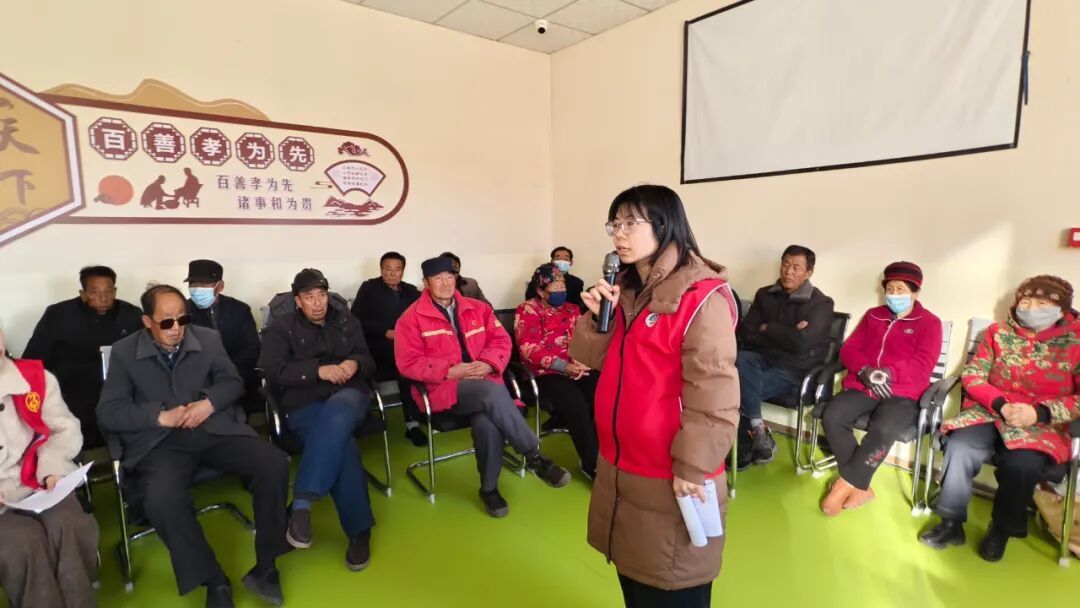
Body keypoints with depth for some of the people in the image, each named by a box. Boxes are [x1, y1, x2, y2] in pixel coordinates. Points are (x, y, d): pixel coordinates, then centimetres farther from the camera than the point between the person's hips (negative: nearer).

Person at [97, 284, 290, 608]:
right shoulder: (124, 352, 5)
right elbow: (108, 413, 0)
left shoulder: (208, 338, 11)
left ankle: (265, 567, -7)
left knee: (274, 464, -23)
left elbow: (233, 382, 11)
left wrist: (209, 403, -10)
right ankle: (214, 581, -14)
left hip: (215, 430, 2)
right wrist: (161, 416, -14)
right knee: (161, 499, -35)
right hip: (161, 441, -2)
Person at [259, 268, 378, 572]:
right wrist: (318, 370, -15)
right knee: (343, 443, -33)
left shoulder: (346, 320, 18)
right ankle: (359, 529, -23)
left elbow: (369, 361, 17)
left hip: (349, 395, 2)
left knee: (336, 413, -38)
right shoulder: (281, 329, 10)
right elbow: (274, 373, -2)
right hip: (304, 404, -1)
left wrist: (355, 364, -8)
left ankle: (302, 503, -33)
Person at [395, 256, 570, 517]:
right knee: (493, 393, -35)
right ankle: (534, 457, -22)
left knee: (486, 421, -32)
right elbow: (408, 363, -5)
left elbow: (501, 341, 11)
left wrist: (487, 364, -11)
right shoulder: (411, 318, 3)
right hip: (443, 388, -3)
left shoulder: (478, 308, 15)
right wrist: (451, 371, -15)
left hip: (483, 381, 4)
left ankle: (489, 488, -9)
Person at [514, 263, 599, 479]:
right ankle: (593, 464, -15)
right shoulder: (527, 311, 3)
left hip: (578, 368, 5)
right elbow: (530, 349, -10)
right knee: (575, 402, -30)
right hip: (546, 373, -4)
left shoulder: (572, 309, 21)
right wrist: (565, 367, -20)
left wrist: (579, 362, -12)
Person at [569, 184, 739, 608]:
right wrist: (596, 316, -10)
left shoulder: (702, 299, -19)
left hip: (667, 477, -7)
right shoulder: (625, 290, 7)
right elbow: (592, 359, 8)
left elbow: (712, 395, -21)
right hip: (620, 464, 7)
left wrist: (692, 469, -17)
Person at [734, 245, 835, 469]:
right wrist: (785, 335, -11)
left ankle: (746, 450, -4)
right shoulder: (765, 294, 9)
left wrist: (767, 329, -6)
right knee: (740, 359, -33)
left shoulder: (820, 304, -3)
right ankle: (758, 429, -22)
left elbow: (801, 343, -18)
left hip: (794, 371, -4)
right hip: (764, 359, 4)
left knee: (739, 388, -27)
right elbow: (745, 332, -1)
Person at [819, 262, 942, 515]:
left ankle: (844, 485, -21)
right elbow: (849, 349, 10)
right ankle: (860, 487, -14)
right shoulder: (873, 315, 19)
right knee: (832, 417, -26)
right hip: (863, 387, 4)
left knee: (884, 430, -35)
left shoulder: (929, 323, 8)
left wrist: (888, 374, -22)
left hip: (903, 394, -3)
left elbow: (923, 366, -6)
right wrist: (864, 370, -11)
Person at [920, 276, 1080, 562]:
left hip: (1044, 426, -1)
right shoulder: (999, 332, 7)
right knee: (960, 447, -27)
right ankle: (951, 524, -9)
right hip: (990, 413, 2)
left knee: (1021, 463, -31)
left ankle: (1002, 529, -1)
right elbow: (972, 376, 3)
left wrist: (1039, 412, -19)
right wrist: (1001, 405, -14)